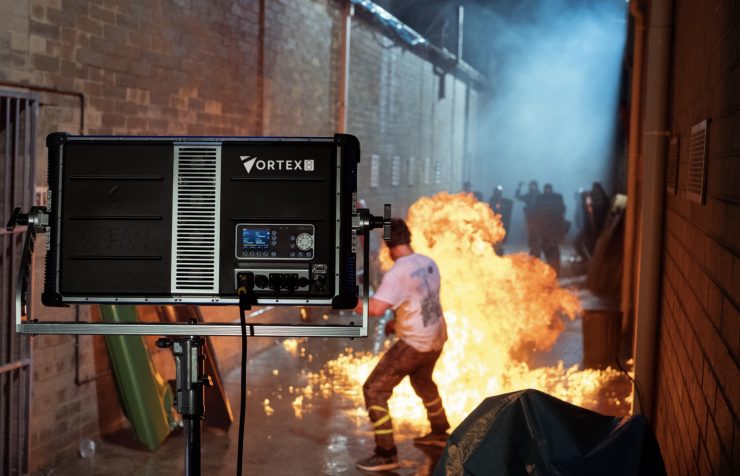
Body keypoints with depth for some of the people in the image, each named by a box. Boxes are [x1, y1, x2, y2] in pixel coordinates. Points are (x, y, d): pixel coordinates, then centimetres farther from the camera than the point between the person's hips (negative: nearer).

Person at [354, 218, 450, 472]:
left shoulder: (397, 273, -21)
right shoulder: (428, 263, 2)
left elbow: (376, 308, -31)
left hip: (414, 344, -8)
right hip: (436, 339, 8)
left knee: (374, 390, -1)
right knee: (422, 380, 34)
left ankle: (386, 453, -3)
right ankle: (439, 432, 49)